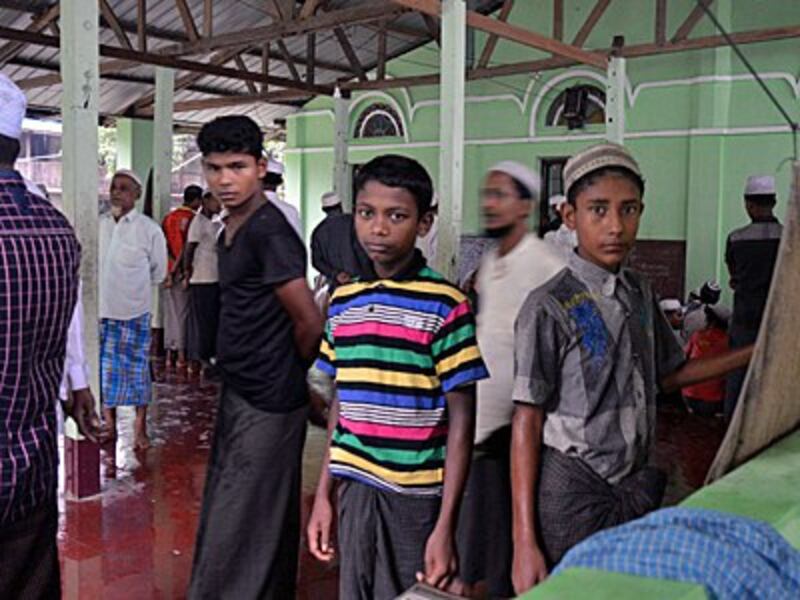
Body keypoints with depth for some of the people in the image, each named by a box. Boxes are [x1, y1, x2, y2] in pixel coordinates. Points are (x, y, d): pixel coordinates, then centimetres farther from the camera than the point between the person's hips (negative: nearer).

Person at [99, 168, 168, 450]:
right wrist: (108, 290, 11)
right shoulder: (98, 224, -1)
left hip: (134, 312, -3)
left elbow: (158, 272, 3)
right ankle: (109, 424, 27)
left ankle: (140, 428, 18)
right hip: (101, 310, 3)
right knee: (105, 370, 12)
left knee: (137, 370, 5)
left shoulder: (149, 229, -8)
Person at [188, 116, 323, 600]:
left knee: (236, 528, 0)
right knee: (271, 521, 21)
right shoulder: (232, 230, 11)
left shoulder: (270, 231, -19)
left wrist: (293, 375, -2)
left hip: (267, 402, -9)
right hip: (240, 394, 9)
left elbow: (310, 323, -19)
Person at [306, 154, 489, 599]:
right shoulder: (343, 301, 4)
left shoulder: (445, 306, -11)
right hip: (355, 490, 5)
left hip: (416, 497, -4)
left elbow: (461, 422, -10)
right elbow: (340, 404, 11)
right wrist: (323, 495, 11)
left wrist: (446, 526, -12)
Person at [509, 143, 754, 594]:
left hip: (636, 488, 6)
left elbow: (667, 375, 18)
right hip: (573, 496, -6)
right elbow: (527, 424, -14)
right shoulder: (549, 307, -14)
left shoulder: (641, 293, 5)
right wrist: (524, 542, -16)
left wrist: (758, 353, 11)